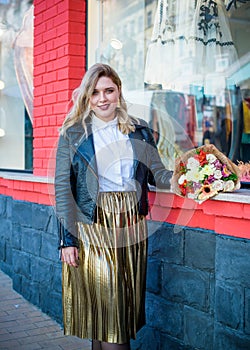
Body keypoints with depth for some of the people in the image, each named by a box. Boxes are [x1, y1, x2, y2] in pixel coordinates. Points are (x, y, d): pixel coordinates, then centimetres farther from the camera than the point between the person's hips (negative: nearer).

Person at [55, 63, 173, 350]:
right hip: (91, 227, -3)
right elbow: (62, 187, -2)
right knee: (104, 303, -3)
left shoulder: (139, 131, 11)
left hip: (131, 227, 3)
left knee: (125, 302, 10)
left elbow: (157, 174, 8)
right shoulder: (73, 134, 3)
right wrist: (67, 239, -9)